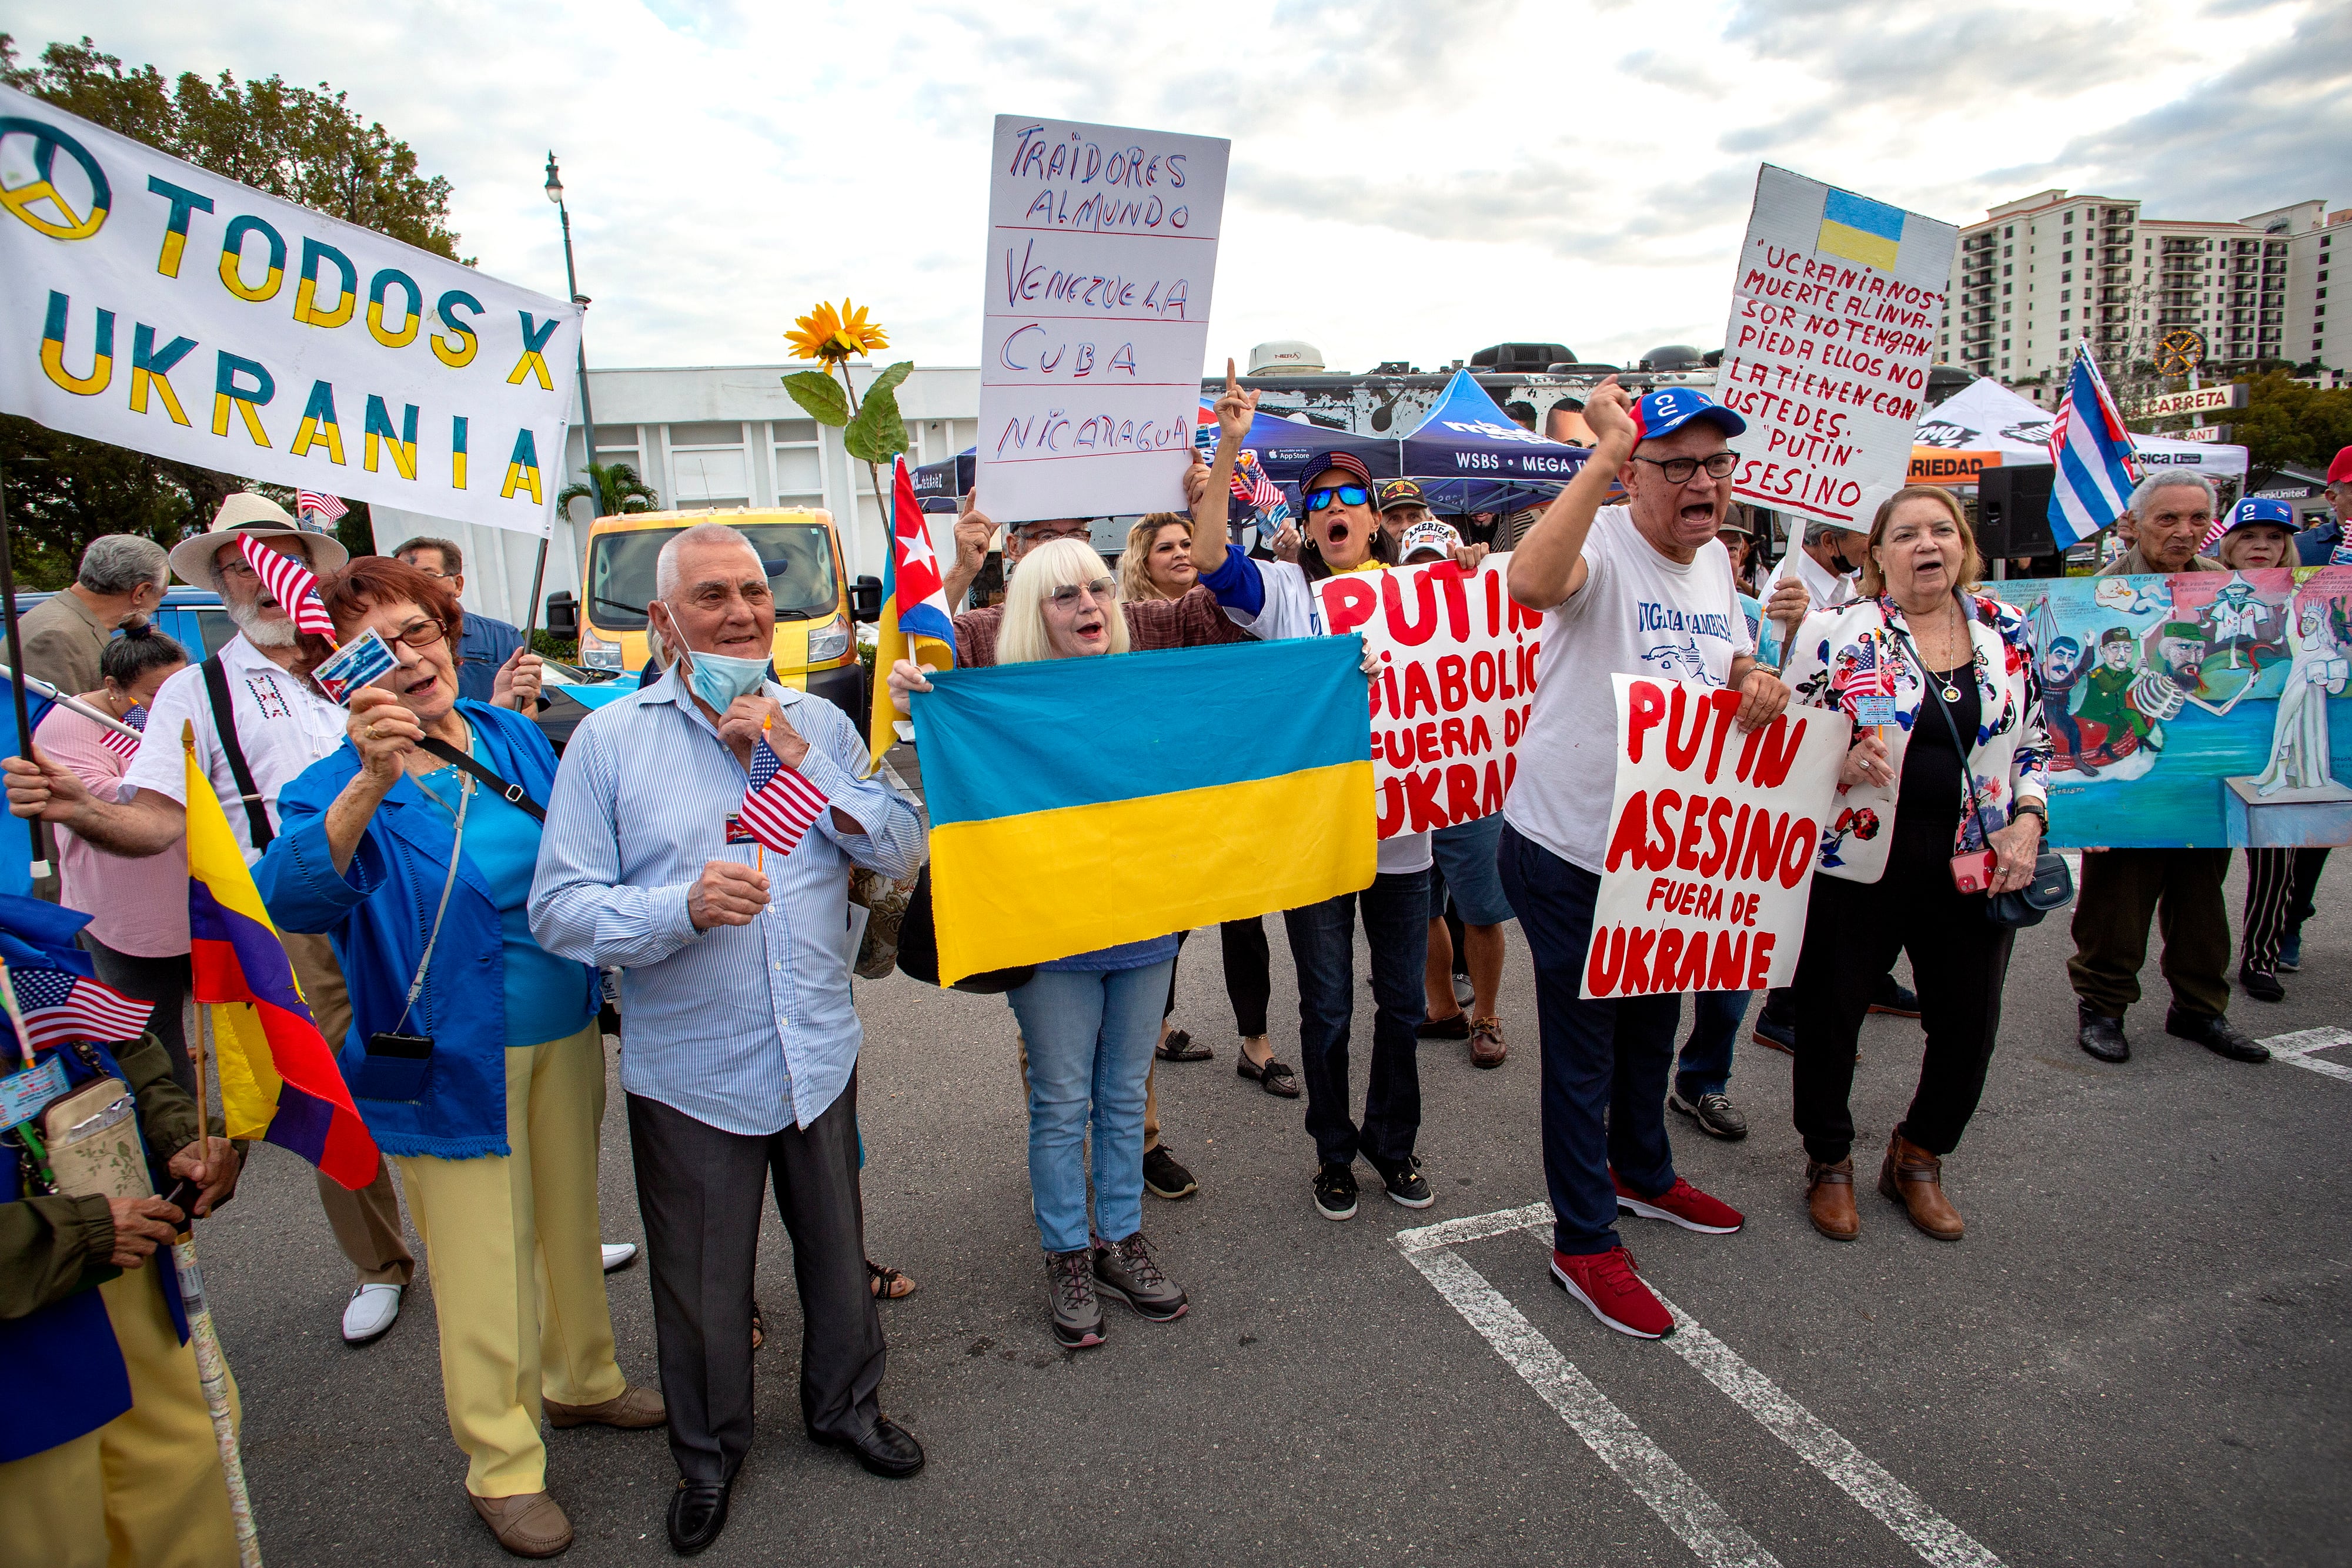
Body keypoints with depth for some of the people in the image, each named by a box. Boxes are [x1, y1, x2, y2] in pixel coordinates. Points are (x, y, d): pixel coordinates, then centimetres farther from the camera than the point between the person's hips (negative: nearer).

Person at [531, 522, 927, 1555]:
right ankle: (708, 1452, 43)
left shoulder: (820, 723, 2)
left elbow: (902, 851, -4)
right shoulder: (609, 740, -7)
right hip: (690, 1071, -2)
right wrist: (687, 906, -27)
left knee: (837, 1247, 20)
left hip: (821, 1052, 3)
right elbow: (559, 910, -10)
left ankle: (846, 1405, 47)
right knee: (702, 1281, 16)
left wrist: (802, 761, -15)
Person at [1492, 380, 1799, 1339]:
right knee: (1582, 1050, 4)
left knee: (1652, 1026, 26)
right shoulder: (1604, 544, -19)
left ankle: (1642, 1173, 50)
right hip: (1569, 852, -8)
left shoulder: (1715, 562, 7)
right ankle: (1584, 1243, 20)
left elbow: (1729, 665, 19)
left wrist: (1756, 679, -5)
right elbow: (1532, 581, -43)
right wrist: (1607, 451, -40)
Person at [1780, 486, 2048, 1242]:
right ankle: (1830, 1163, 30)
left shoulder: (2009, 633, 7)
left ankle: (1918, 1160, 36)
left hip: (1975, 867, 4)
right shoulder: (1838, 631, -6)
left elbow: (2034, 742, 15)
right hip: (1858, 862, -3)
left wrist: (2029, 819, 0)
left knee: (1969, 1027, 10)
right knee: (1829, 1016, 7)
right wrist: (1843, 760, -23)